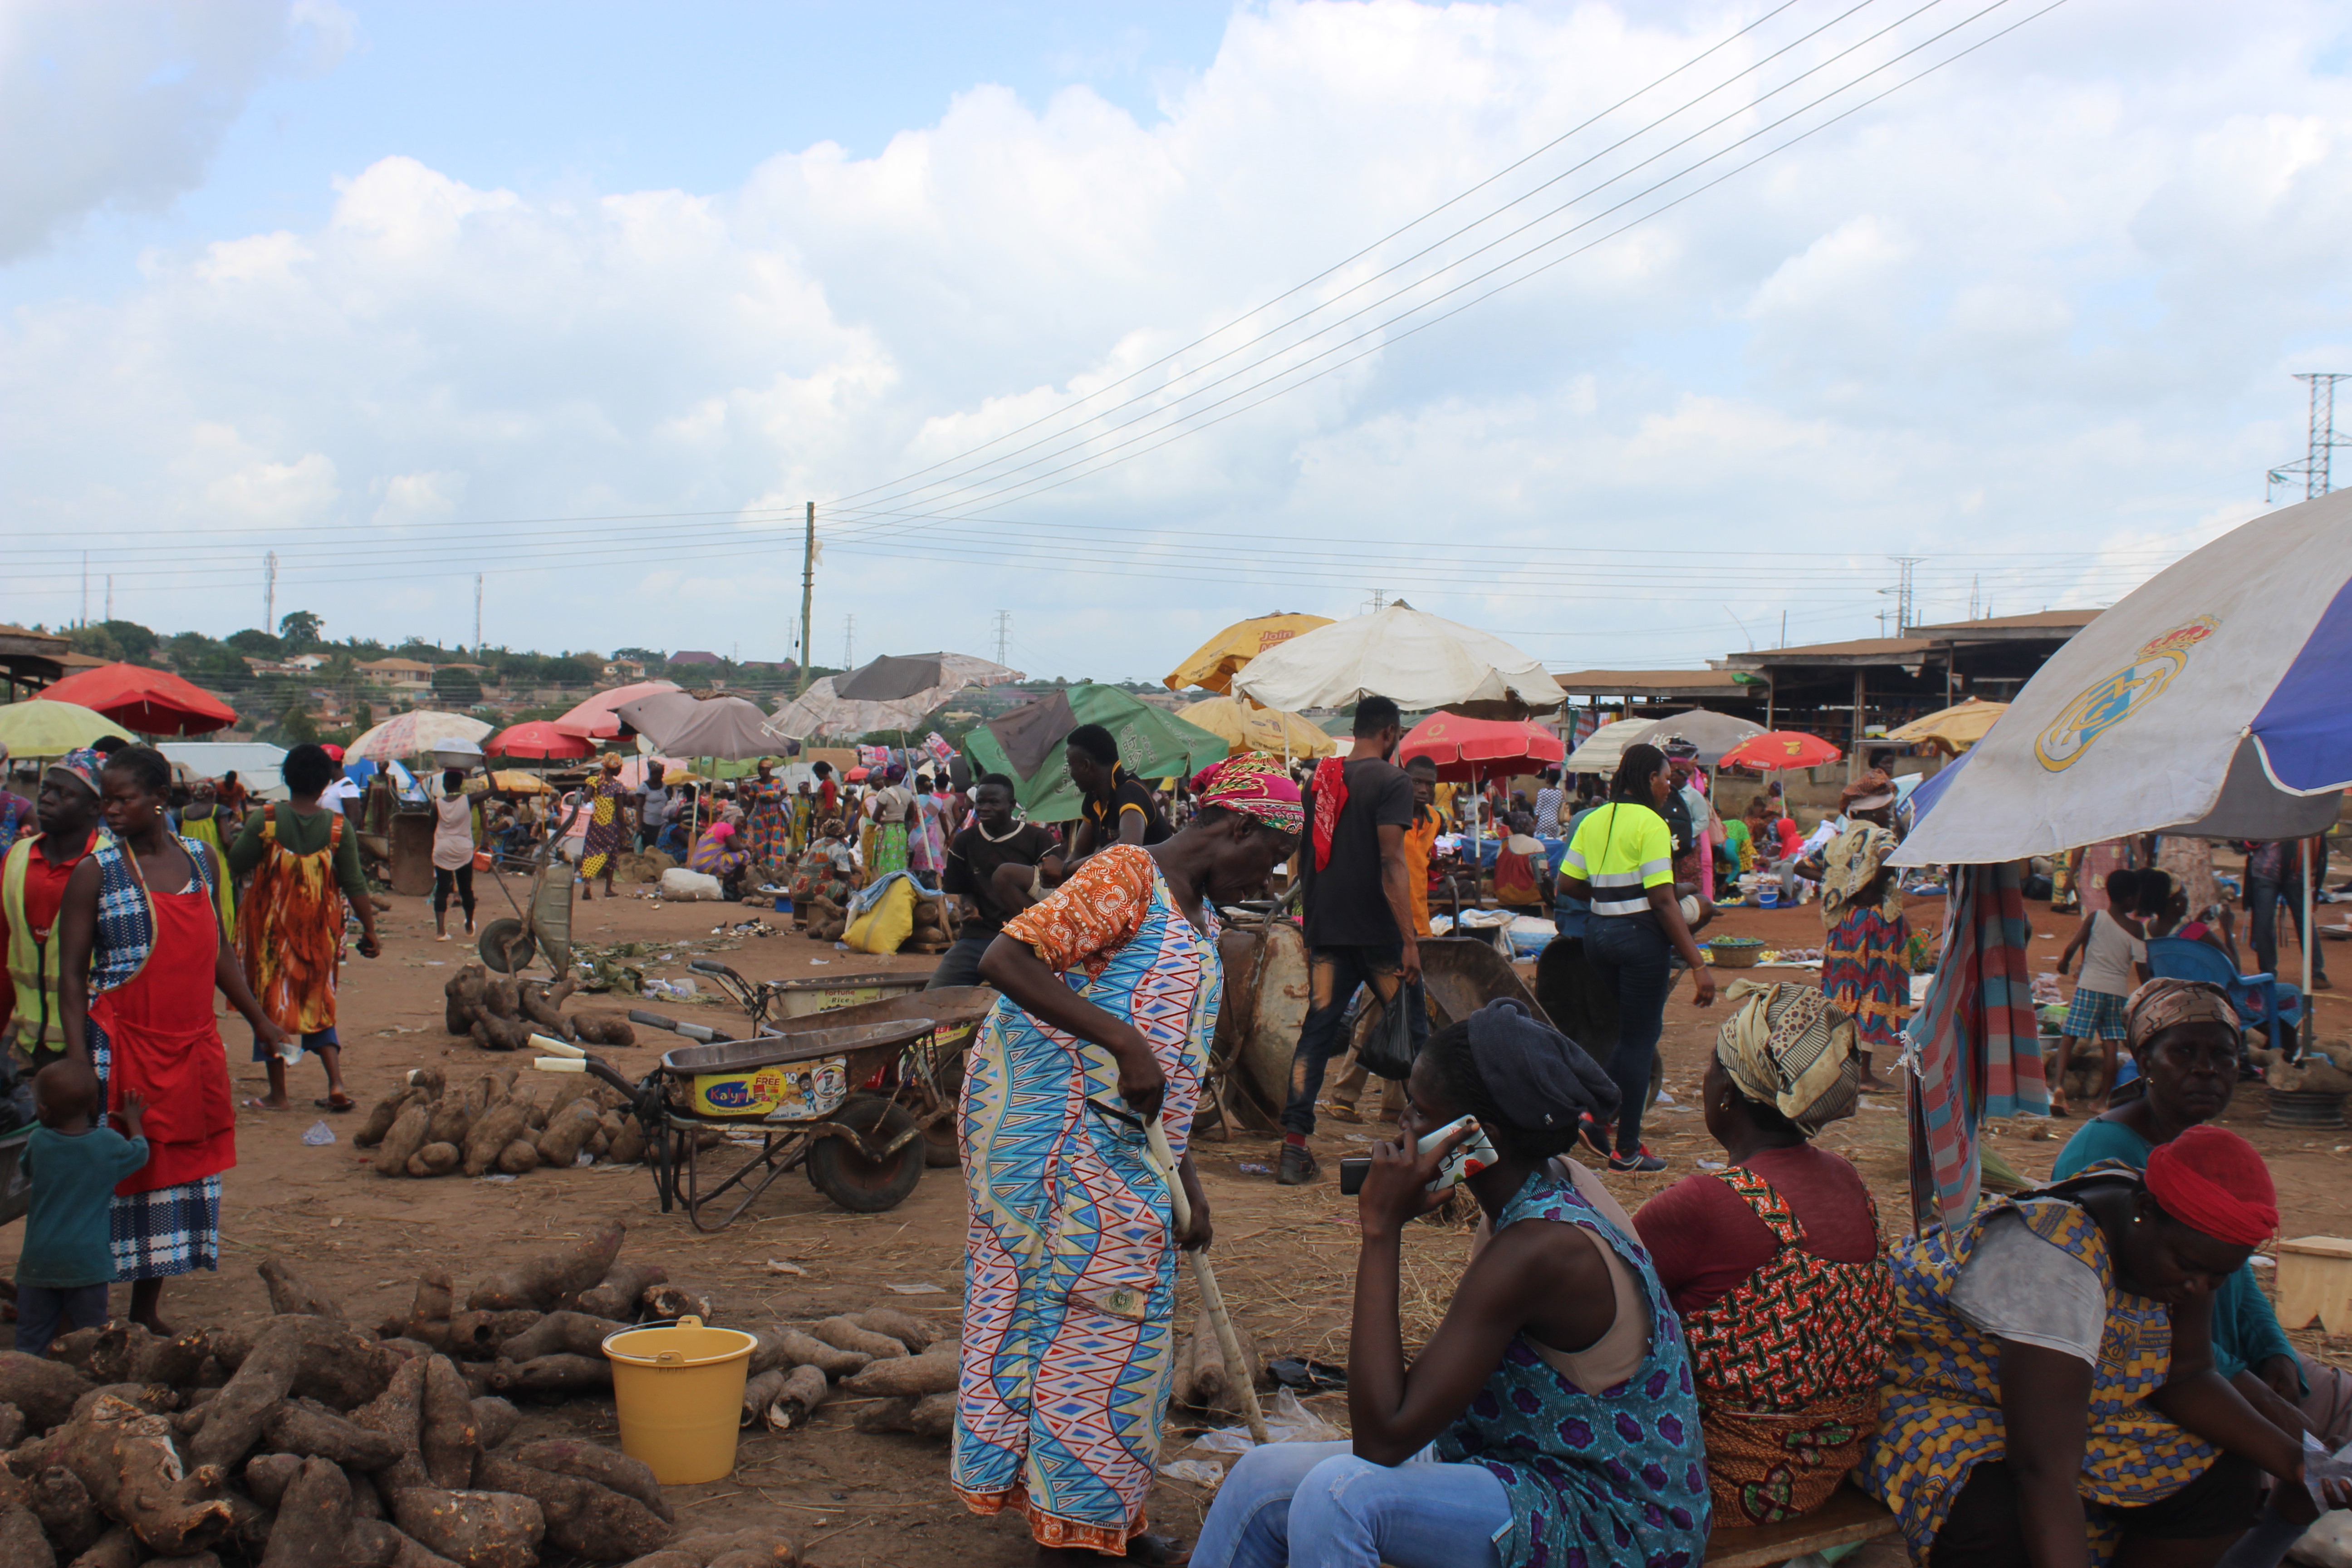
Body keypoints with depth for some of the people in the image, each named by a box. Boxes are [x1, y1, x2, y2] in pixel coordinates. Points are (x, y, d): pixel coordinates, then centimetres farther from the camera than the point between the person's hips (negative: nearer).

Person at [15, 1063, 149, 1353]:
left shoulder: (38, 1141, -6)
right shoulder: (110, 1144, -7)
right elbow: (140, 1153, 13)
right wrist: (133, 1120, 30)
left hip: (38, 1260, 1)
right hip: (88, 1260, -1)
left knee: (31, 1338, 10)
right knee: (90, 1333, 8)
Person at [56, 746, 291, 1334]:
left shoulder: (201, 861, 7)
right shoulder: (96, 873, -6)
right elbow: (72, 972, -7)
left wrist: (259, 1019, 19)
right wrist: (78, 1058, -15)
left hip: (193, 1048, 5)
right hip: (124, 1047, -5)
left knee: (183, 1171, 9)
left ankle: (148, 1310, 21)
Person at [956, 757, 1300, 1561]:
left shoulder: (1199, 915, 15)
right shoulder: (1127, 875, -14)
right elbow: (1004, 960, -25)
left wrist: (1185, 1173, 16)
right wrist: (1124, 1041, -28)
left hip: (1123, 1141, 9)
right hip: (1054, 1124, -9)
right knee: (1095, 1306, -3)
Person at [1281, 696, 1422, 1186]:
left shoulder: (1319, 779, 11)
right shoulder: (1391, 781, -9)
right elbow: (1392, 862, -16)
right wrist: (1409, 940, -16)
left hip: (1325, 927, 6)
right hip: (1376, 929, -6)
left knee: (1317, 1030, 5)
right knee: (1410, 1028, 8)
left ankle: (1293, 1145, -1)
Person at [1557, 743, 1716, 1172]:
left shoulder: (1594, 821, 9)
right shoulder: (1650, 823, -12)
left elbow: (1568, 884, 6)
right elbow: (1662, 900, -18)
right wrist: (1698, 963, -18)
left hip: (1598, 930, 7)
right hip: (1640, 933, -7)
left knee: (1633, 1029, 22)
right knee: (1640, 1037, 3)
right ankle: (1627, 1149, 10)